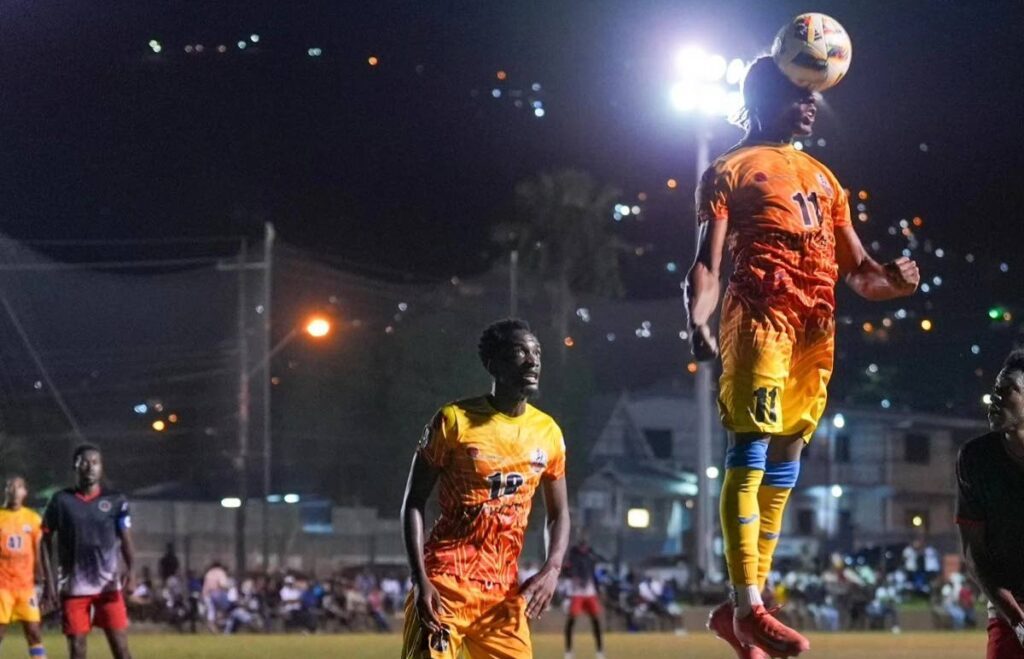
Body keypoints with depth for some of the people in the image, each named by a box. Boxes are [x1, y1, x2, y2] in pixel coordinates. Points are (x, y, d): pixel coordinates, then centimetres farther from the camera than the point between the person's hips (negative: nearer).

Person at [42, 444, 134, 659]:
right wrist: (49, 579, -1)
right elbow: (46, 540, 8)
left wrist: (129, 569, -17)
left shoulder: (116, 501, 3)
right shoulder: (61, 501, 3)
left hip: (108, 585, -1)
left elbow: (126, 541, 2)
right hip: (73, 586, 1)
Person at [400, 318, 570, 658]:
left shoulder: (547, 432, 8)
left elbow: (559, 512, 17)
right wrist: (420, 580, -13)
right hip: (444, 583, -5)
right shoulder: (455, 420, -6)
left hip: (504, 591, 5)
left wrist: (552, 569, -2)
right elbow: (413, 503, -3)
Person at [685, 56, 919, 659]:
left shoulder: (823, 178, 25)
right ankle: (749, 608, -21)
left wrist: (892, 280, -1)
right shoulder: (733, 171, 5)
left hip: (817, 328, 7)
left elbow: (856, 267, 22)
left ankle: (739, 610, 12)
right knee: (751, 454, -15)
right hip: (761, 319, -7)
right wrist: (698, 317, -24)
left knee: (784, 468, 7)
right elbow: (708, 261, -4)